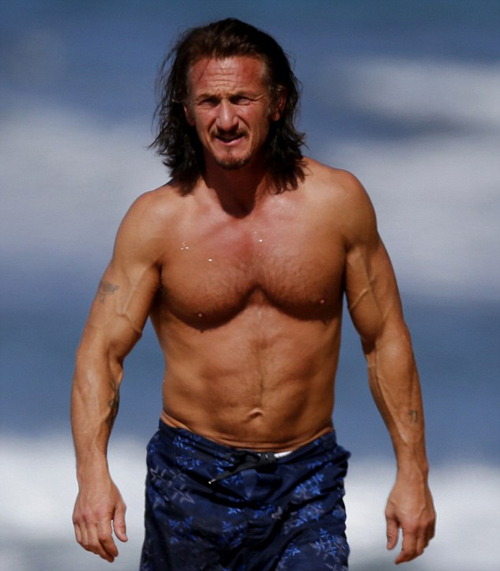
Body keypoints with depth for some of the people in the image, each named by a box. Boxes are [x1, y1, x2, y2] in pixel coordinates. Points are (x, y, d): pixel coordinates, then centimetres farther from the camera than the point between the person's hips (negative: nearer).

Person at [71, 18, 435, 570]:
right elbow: (100, 352, -7)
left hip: (306, 482, 0)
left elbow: (385, 340, 5)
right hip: (192, 479, 0)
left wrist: (412, 473, 1)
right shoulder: (157, 219, -5)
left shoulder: (338, 201, -2)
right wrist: (92, 474, -23)